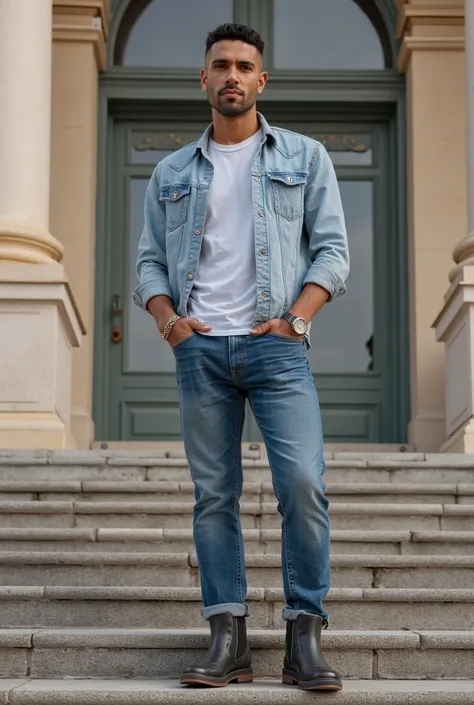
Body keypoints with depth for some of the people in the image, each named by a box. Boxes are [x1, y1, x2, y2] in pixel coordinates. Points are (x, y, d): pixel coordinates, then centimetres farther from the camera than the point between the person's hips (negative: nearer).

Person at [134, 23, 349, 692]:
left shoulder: (305, 157, 11)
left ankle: (305, 635, -4)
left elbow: (332, 250, 5)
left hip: (275, 346, -2)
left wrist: (296, 317, -9)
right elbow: (150, 260, 15)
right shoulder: (172, 173, 17)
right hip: (201, 349, 2)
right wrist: (168, 320, -3)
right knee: (214, 494, 1)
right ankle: (228, 638, 4)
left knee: (303, 484, -14)